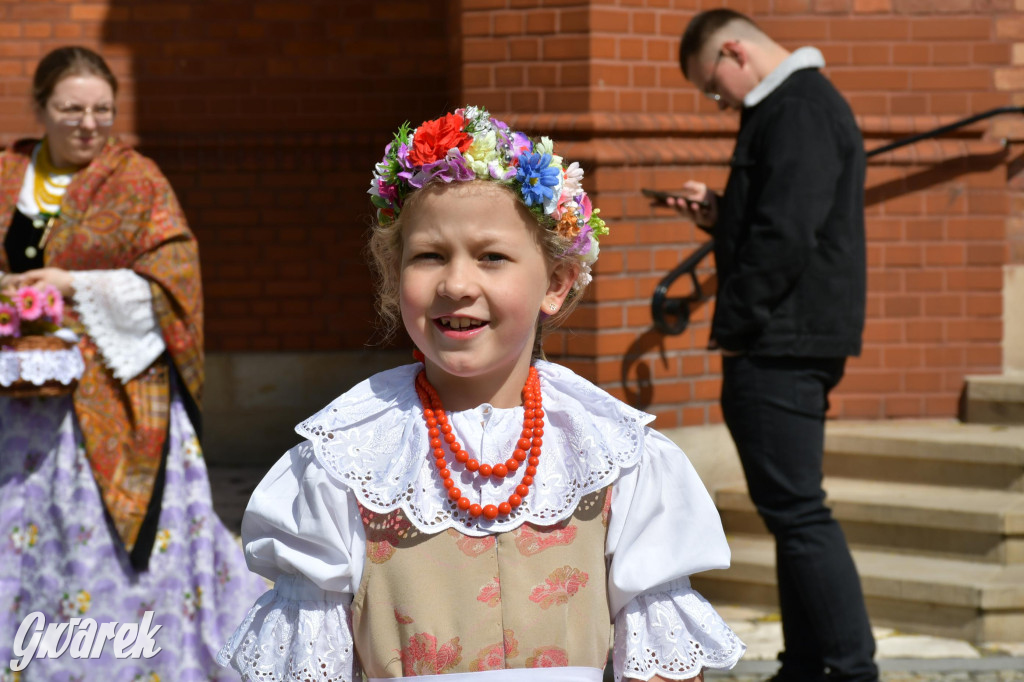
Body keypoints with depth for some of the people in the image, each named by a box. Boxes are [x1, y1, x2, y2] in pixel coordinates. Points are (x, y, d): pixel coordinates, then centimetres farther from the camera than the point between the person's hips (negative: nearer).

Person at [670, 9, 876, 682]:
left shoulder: (797, 112, -15)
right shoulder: (801, 105, 18)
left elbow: (787, 236, -23)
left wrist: (733, 327, -16)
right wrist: (719, 213, 10)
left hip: (780, 347, -11)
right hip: (793, 344, 11)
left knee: (797, 511, -9)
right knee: (793, 509, 14)